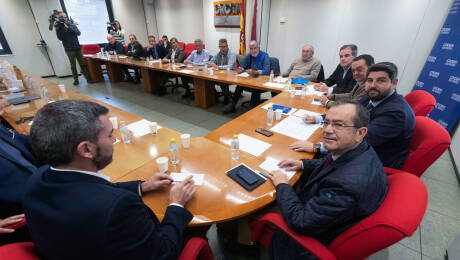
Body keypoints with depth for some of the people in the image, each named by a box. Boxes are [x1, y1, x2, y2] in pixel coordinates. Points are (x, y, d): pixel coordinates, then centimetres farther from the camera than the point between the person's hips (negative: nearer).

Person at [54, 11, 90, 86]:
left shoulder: (72, 25, 11)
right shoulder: (59, 27, 5)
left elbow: (78, 33, -5)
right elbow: (60, 38, -7)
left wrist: (68, 27, -14)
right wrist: (57, 28, -17)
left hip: (77, 47, 2)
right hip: (69, 49, -2)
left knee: (82, 63, 1)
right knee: (73, 65, -4)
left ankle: (87, 77, 8)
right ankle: (76, 79, 1)